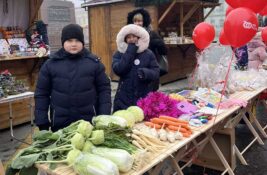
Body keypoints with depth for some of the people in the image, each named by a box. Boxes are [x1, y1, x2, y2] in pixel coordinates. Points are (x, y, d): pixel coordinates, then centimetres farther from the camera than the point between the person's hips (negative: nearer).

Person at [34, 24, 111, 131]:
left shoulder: (94, 62, 0)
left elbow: (104, 89, 2)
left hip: (90, 122, 0)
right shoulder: (50, 64, 1)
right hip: (59, 123, 0)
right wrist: (42, 123, 0)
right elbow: (41, 94, 3)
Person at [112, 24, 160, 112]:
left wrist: (146, 73, -22)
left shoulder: (148, 54, 3)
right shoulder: (119, 54, 2)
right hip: (124, 99, 0)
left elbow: (156, 72, 0)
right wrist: (130, 52, -14)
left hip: (145, 98, 1)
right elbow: (118, 70, -15)